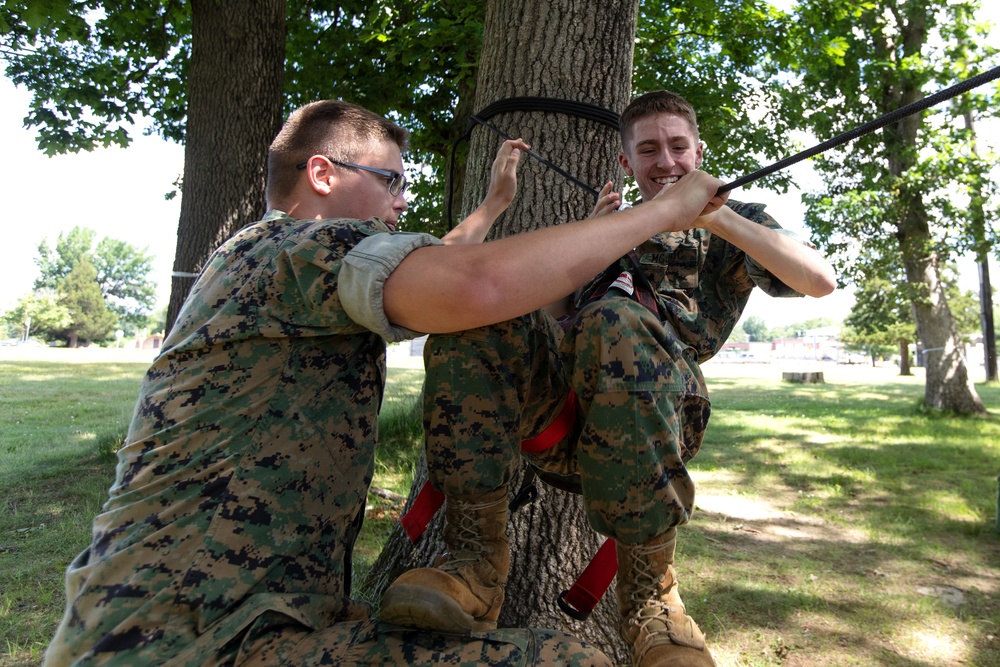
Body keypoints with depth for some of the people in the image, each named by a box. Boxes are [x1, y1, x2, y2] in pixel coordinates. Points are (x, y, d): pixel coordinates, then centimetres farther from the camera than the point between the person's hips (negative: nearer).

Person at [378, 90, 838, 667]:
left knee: (614, 319, -37)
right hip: (560, 402, 4)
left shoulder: (733, 223, 24)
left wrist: (716, 216, -4)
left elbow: (821, 281, 5)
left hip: (661, 399, -3)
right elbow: (553, 318, 24)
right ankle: (478, 561, -25)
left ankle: (649, 594, -23)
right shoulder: (616, 223, 34)